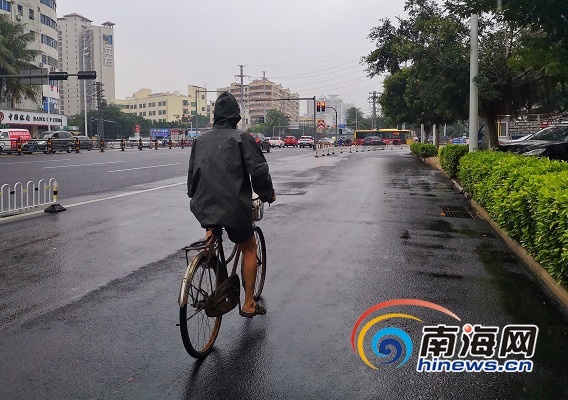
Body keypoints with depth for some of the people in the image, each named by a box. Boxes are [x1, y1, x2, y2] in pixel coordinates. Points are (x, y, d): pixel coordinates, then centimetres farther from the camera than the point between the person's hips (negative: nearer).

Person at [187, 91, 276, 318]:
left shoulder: (201, 140, 9)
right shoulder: (241, 138, -6)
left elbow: (192, 172, 17)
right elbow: (258, 170, -10)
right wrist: (268, 195, 6)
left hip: (203, 205, 5)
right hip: (234, 207, -4)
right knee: (249, 248, 14)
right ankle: (249, 304, 16)